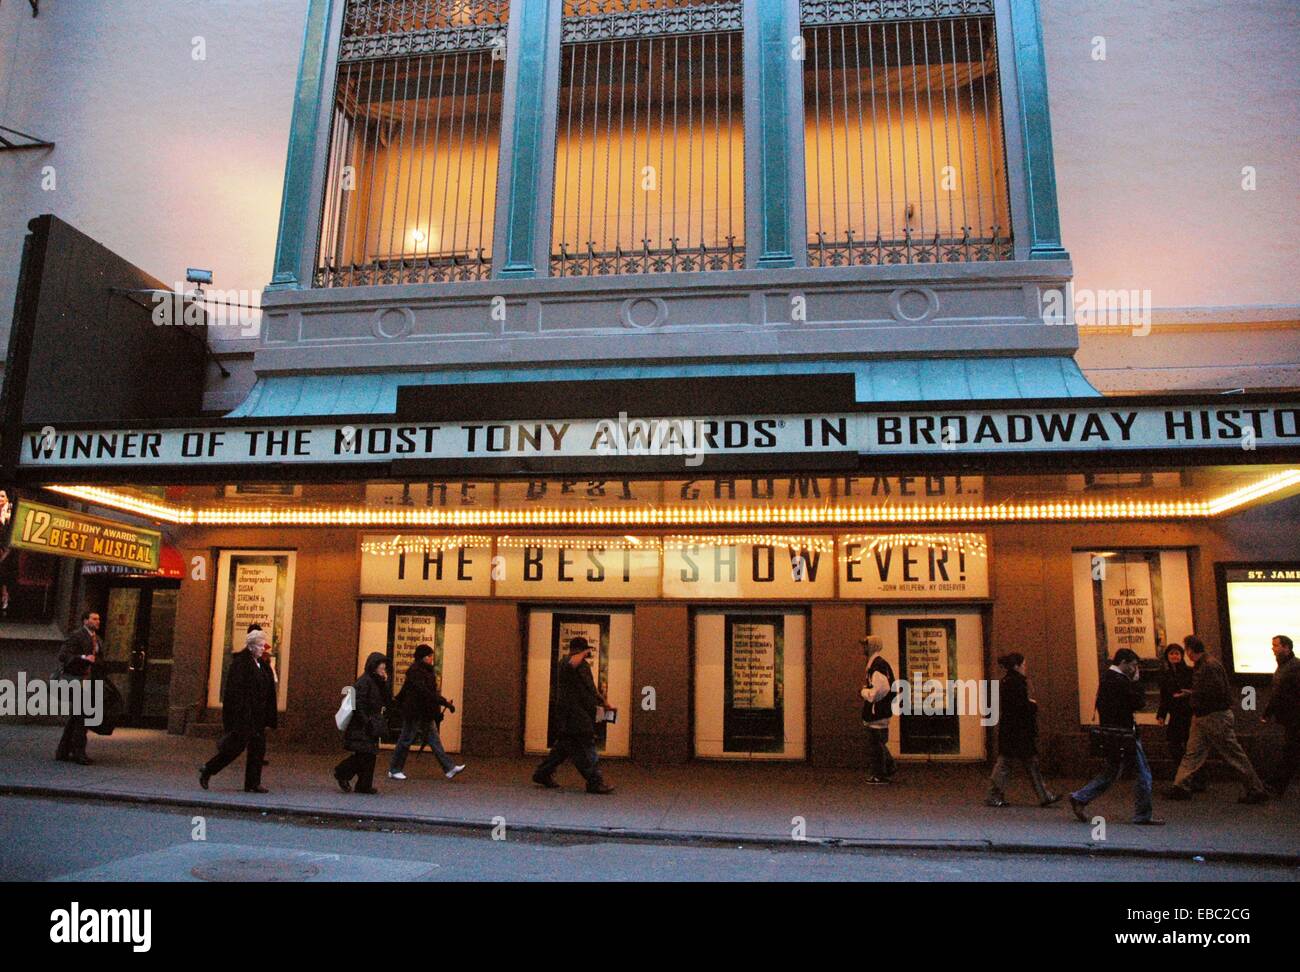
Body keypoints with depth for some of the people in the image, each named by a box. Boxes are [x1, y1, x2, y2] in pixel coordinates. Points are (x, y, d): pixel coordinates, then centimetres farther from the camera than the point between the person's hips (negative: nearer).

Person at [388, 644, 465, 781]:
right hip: (415, 714, -9)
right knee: (406, 741, 3)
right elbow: (425, 692, -26)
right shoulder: (415, 671, -17)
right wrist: (444, 702, -29)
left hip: (426, 715, 9)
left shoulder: (426, 671, 14)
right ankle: (394, 770, 16)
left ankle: (449, 768, 0)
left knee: (434, 740, 4)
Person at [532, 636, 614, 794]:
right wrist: (583, 654, -21)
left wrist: (602, 701, 16)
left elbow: (590, 689, 29)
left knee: (564, 747, 15)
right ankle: (595, 782, -3)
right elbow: (572, 663, -39)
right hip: (573, 715, -10)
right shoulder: (567, 662, -11)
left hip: (581, 714, 10)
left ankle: (543, 774, 23)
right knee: (585, 748, -7)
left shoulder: (584, 666, 21)